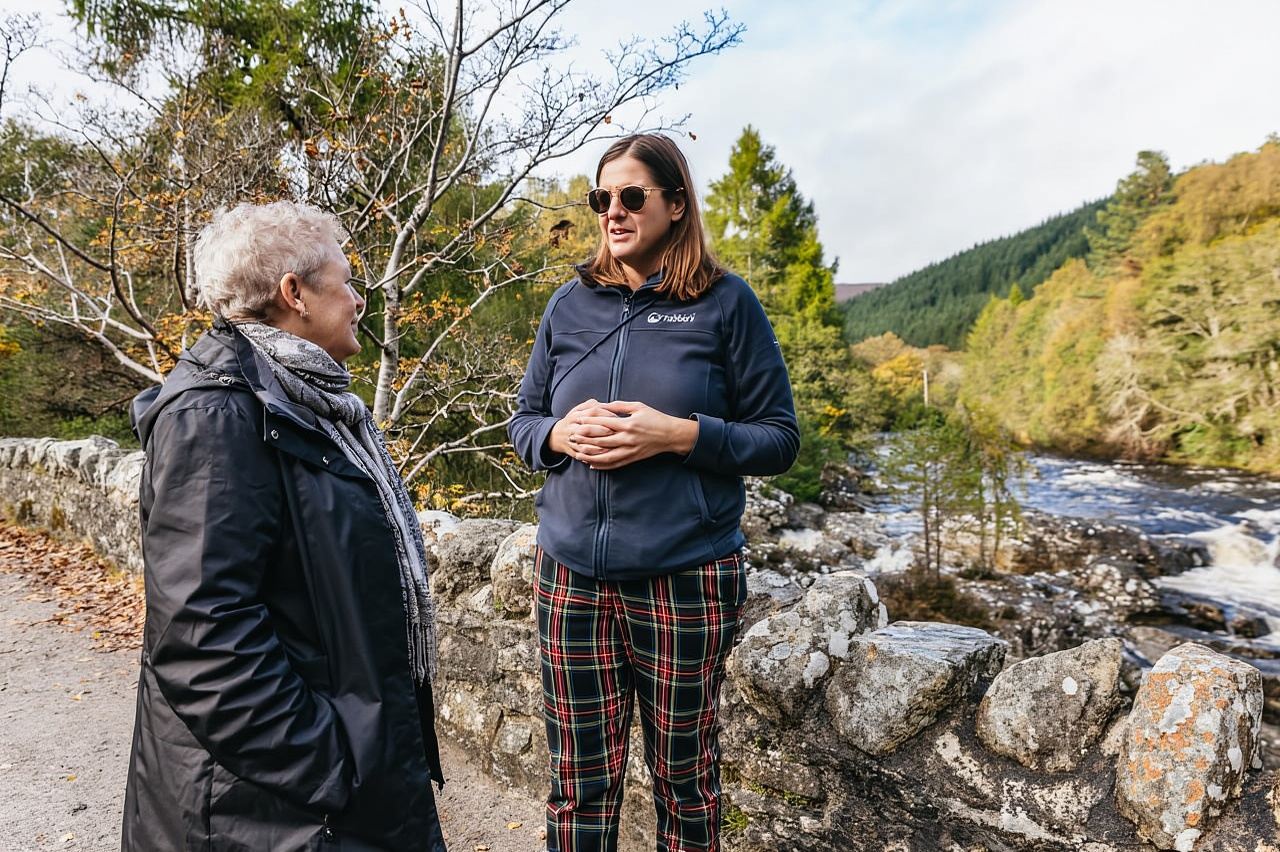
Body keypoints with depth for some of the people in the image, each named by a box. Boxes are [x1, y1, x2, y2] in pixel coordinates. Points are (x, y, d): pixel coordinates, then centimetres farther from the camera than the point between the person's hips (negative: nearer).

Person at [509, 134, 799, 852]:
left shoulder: (726, 303, -2)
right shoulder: (570, 305, 8)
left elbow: (780, 439, -2)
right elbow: (523, 422, 14)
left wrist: (678, 435, -17)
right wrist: (560, 435, -9)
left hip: (686, 578, -2)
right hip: (574, 576, 3)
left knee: (685, 775, 16)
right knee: (580, 782, 13)